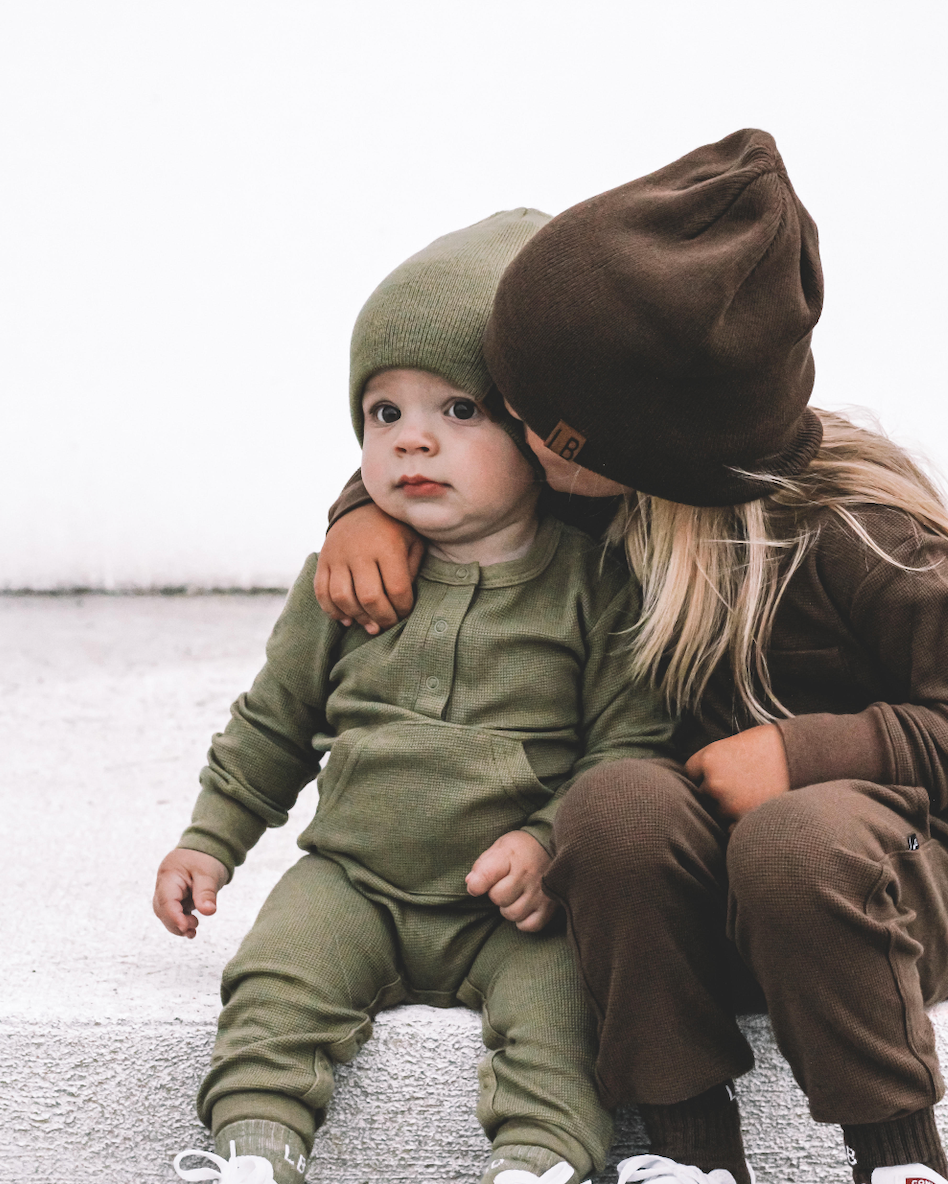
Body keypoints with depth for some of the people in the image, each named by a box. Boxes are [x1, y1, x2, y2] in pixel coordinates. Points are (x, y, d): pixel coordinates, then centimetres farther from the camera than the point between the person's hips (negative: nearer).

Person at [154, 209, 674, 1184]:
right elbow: (272, 722, 17)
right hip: (354, 881, 3)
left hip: (517, 906, -2)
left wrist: (554, 843, -19)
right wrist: (211, 840, 15)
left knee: (557, 997, -27)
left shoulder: (593, 588, -5)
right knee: (277, 973, -21)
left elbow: (631, 745, -5)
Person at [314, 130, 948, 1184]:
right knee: (617, 802, -31)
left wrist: (811, 750, -27)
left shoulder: (857, 531, -19)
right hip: (700, 904, 4)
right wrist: (371, 506, -4)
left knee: (801, 840, -39)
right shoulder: (616, 479, -2)